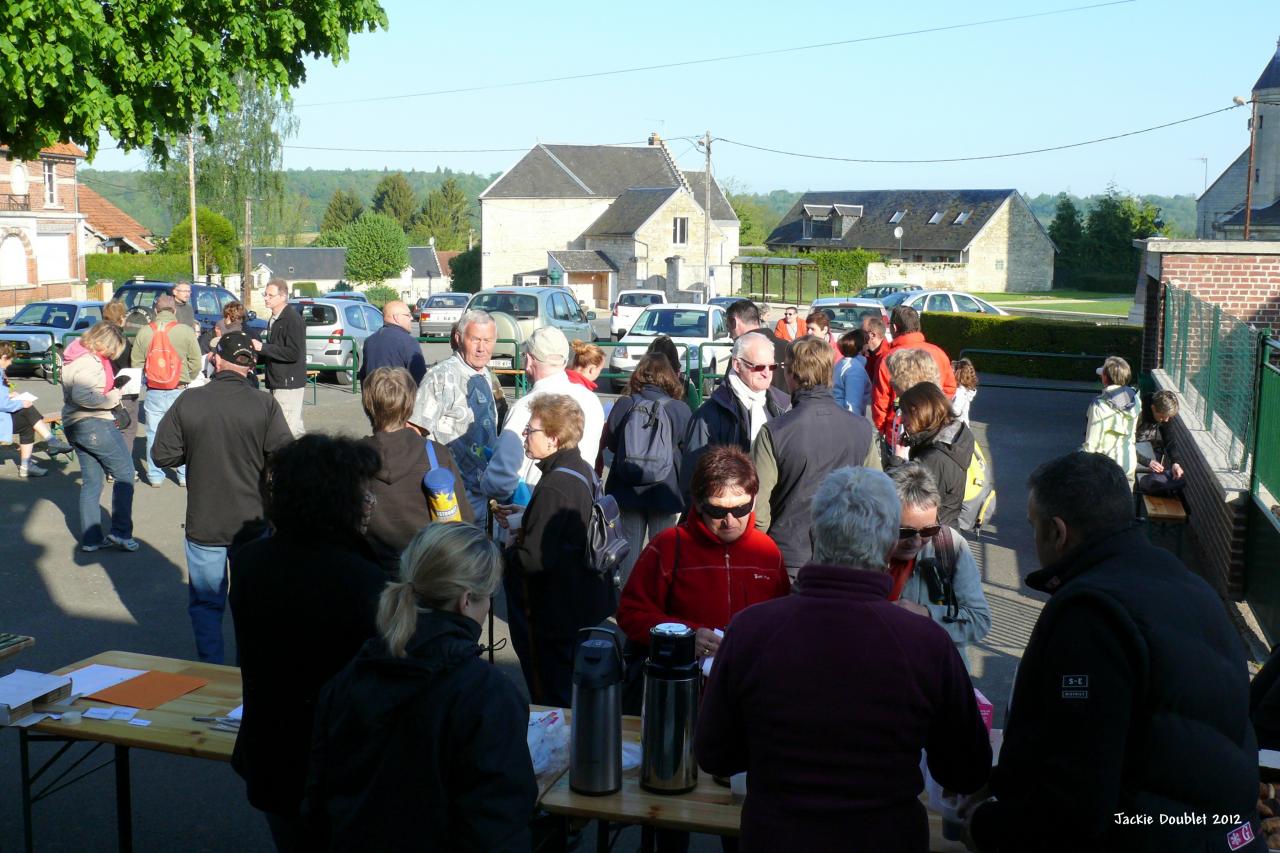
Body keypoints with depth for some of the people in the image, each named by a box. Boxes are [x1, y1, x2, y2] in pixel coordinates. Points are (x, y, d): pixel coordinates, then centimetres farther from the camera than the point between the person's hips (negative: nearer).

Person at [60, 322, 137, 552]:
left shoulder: (75, 356, 14)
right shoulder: (89, 362, -18)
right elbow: (81, 396, -31)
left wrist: (112, 385, 4)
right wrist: (111, 399, -19)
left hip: (73, 425, 10)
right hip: (94, 423, -10)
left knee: (91, 482, 13)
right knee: (124, 473, -1)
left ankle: (90, 538, 15)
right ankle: (120, 532, -3)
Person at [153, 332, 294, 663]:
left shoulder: (188, 402, -9)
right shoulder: (265, 405, -11)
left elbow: (163, 455, -4)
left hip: (203, 524, 0)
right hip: (253, 522, 1)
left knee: (205, 602, 13)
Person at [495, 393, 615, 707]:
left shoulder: (554, 486, -26)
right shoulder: (584, 471, 4)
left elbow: (535, 559, -30)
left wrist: (504, 554, -11)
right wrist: (522, 516, 10)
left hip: (554, 618, -10)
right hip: (586, 607, 10)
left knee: (550, 701, 5)